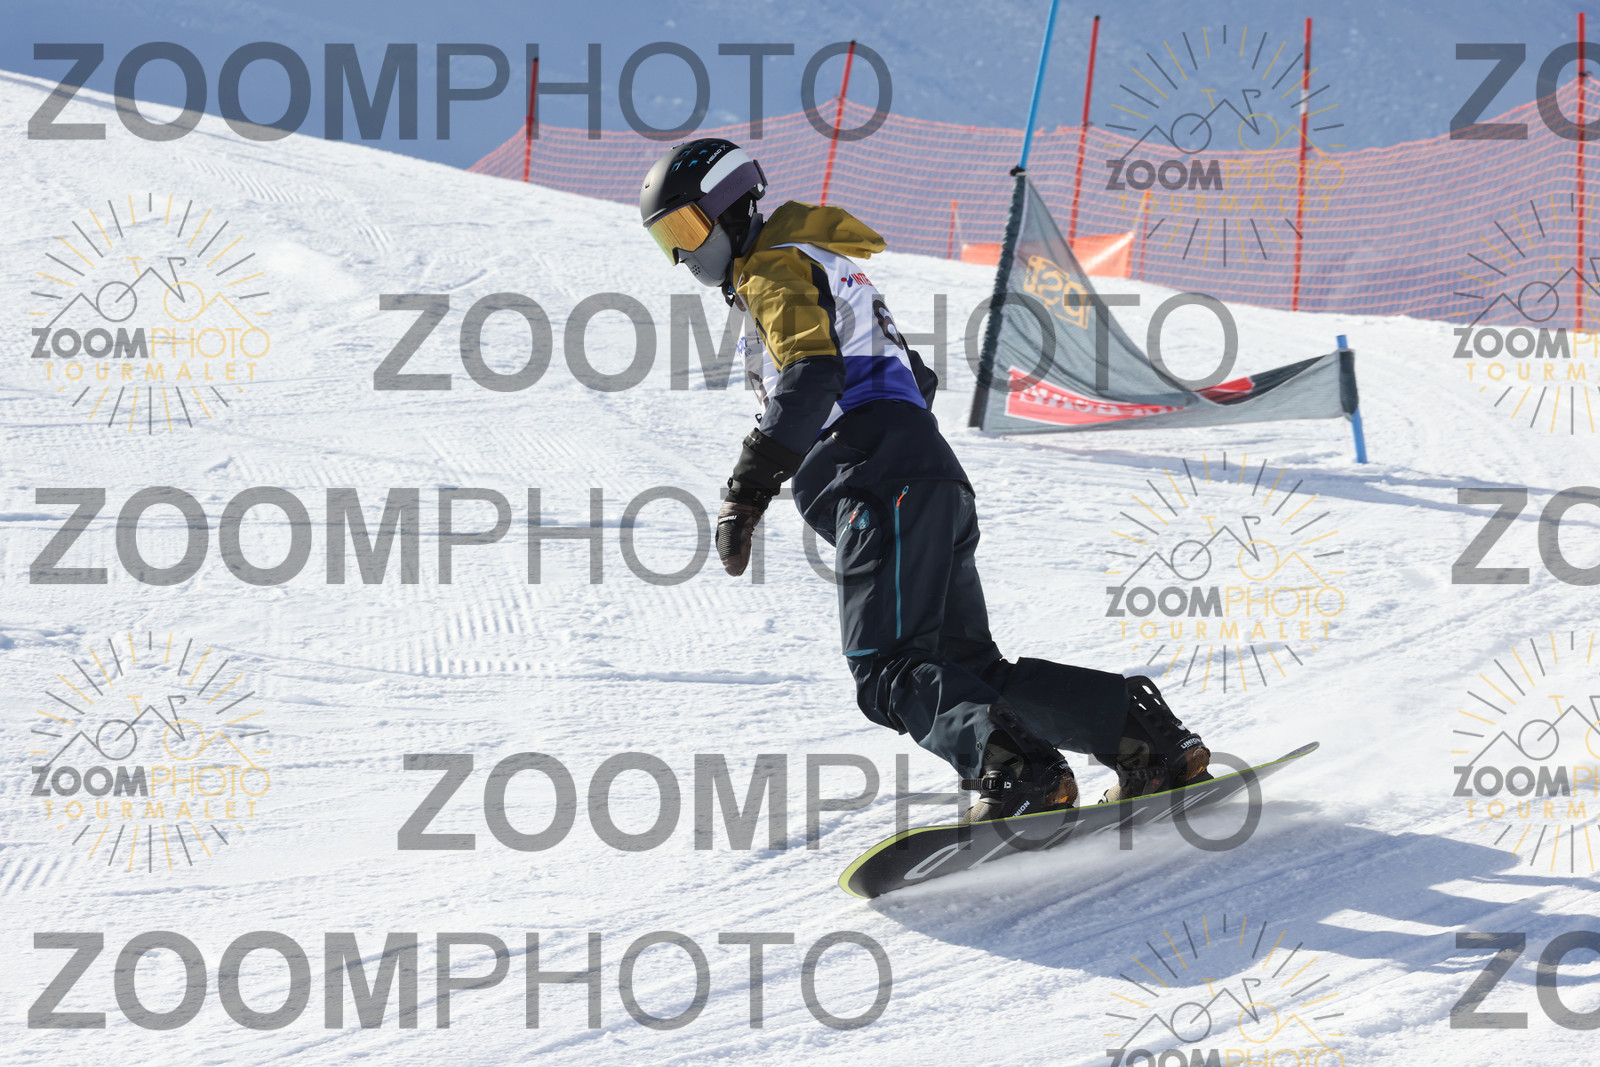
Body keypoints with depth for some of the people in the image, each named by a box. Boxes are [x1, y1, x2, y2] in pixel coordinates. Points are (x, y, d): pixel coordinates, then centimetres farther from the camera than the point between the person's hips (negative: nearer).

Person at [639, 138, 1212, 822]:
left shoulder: (775, 270, 2)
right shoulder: (826, 276, 33)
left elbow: (813, 376, -16)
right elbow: (917, 379, 40)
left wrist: (750, 486, -22)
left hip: (883, 485, -10)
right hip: (940, 490, 10)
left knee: (888, 673, -20)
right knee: (969, 670, 6)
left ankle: (1017, 771, -41)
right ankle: (1149, 737, -2)